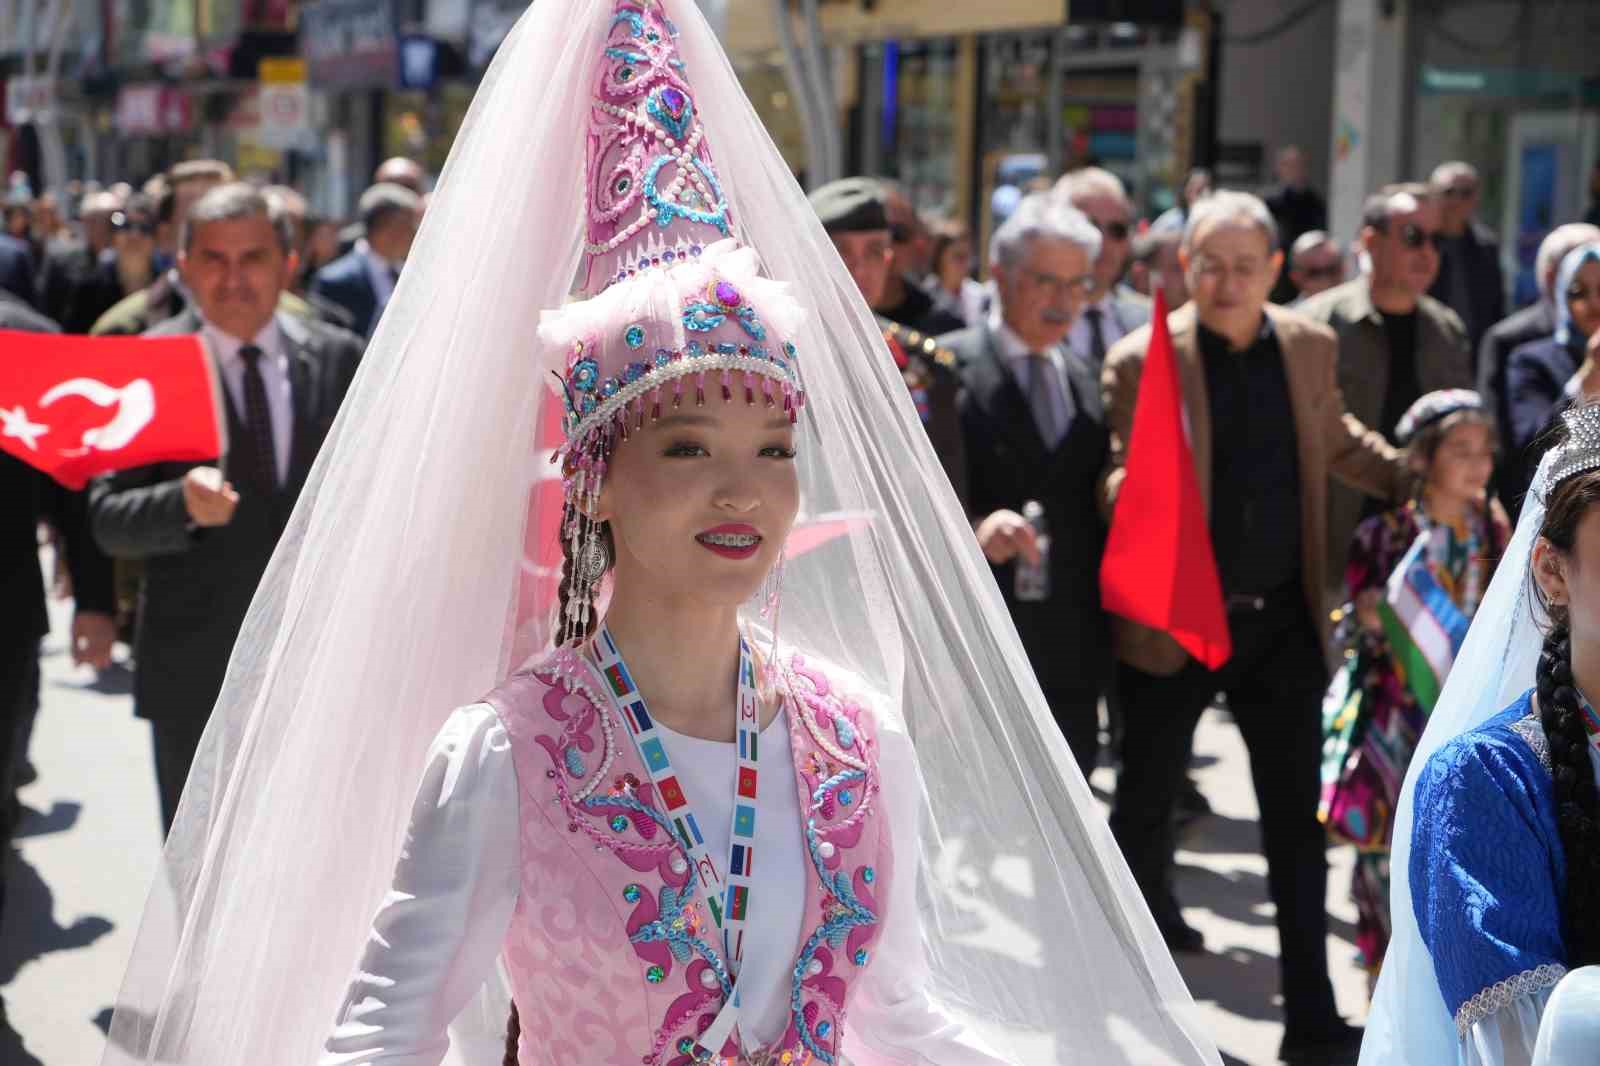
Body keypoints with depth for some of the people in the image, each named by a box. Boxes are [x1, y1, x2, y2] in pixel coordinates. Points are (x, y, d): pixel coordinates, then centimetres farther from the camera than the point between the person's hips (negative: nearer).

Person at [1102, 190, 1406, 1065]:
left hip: (1281, 620, 3)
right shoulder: (1140, 361, -10)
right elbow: (1120, 482, -10)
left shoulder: (1310, 347, 4)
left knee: (1297, 819, 4)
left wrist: (1417, 481, 24)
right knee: (1147, 798, 11)